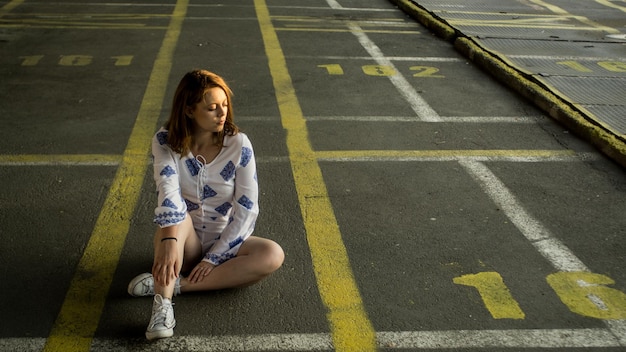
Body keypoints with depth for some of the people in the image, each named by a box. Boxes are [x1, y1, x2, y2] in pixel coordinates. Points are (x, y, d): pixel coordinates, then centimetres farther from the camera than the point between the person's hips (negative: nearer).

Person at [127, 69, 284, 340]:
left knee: (273, 255, -27)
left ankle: (174, 284, -27)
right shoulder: (165, 142, -13)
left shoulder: (238, 144, -14)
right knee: (176, 216, -32)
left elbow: (247, 209, -14)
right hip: (186, 244, -1)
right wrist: (170, 241, -47)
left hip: (223, 243, 1)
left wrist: (214, 257, -18)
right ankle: (163, 303, -41)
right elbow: (168, 194, -30)